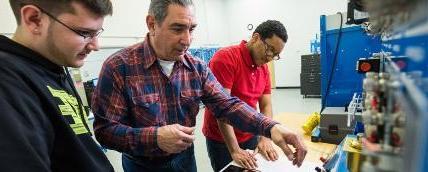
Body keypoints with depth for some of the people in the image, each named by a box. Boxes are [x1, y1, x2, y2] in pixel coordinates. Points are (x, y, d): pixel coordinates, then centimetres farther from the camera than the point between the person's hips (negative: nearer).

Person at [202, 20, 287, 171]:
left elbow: (266, 105, 2)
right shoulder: (225, 58, -19)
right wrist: (234, 151, -24)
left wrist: (265, 138, -12)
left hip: (251, 137, 6)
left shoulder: (264, 68, 3)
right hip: (221, 140, -6)